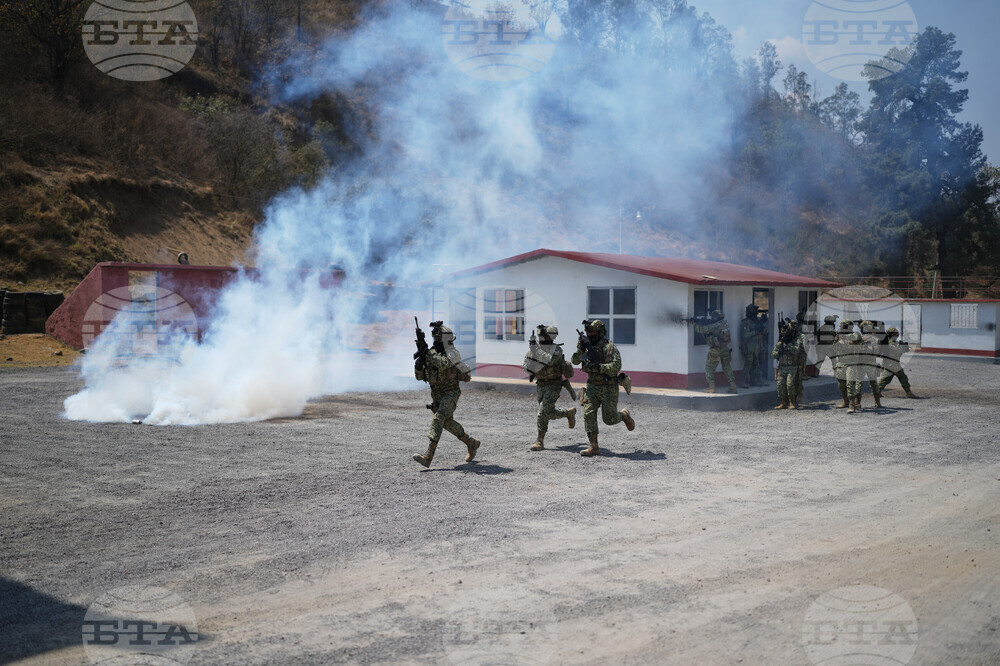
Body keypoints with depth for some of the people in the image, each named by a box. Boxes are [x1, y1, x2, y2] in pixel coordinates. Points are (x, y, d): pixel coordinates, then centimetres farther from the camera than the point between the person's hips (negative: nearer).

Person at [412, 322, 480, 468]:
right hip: (437, 395, 8)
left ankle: (428, 457, -32)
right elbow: (420, 376, 7)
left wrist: (426, 351, -31)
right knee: (448, 422, 17)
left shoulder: (452, 353, -12)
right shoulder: (431, 353, 7)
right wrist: (419, 361, -11)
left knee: (438, 419, -24)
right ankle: (471, 443, 39)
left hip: (451, 393, -8)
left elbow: (442, 364, -35)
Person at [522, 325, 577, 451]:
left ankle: (540, 441, -10)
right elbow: (526, 364, 5)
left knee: (543, 412, -17)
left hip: (553, 385, -7)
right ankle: (569, 413, 43)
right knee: (550, 413, 15)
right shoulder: (537, 346, 3)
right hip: (540, 385, 7)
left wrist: (534, 347, -33)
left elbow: (548, 360, -34)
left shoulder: (557, 350, -16)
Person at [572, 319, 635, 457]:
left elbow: (616, 366, -23)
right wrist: (581, 349, -22)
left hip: (608, 388, -5)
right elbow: (575, 361, -5)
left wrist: (599, 367, -33)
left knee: (609, 419, 2)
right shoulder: (587, 346, 4)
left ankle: (624, 415, 36)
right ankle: (593, 446, -4)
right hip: (592, 387, 5)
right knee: (588, 414, -8)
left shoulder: (609, 347, -13)